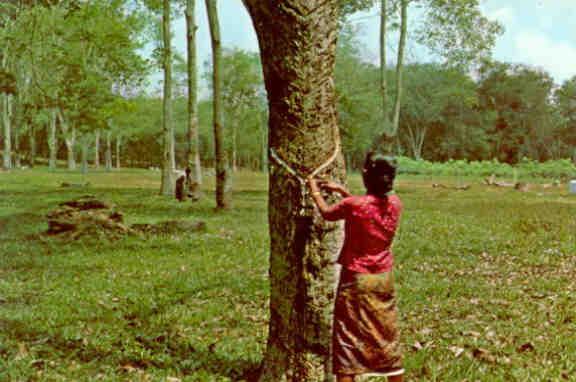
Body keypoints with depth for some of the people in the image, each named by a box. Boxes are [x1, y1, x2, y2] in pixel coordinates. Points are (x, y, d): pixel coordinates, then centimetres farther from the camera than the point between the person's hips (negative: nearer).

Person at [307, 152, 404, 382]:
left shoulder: (353, 205, -19)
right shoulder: (395, 204, -4)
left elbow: (327, 213, 0)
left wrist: (315, 191, 17)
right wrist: (342, 190, 18)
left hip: (355, 279, -5)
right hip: (383, 278, 5)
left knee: (347, 337, 5)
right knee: (388, 336, 16)